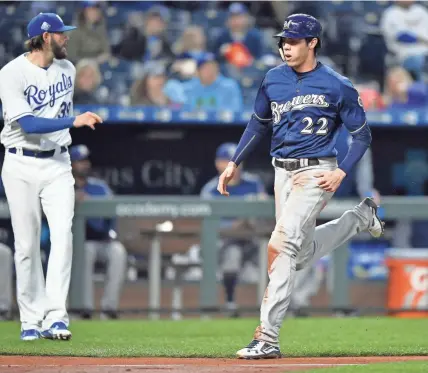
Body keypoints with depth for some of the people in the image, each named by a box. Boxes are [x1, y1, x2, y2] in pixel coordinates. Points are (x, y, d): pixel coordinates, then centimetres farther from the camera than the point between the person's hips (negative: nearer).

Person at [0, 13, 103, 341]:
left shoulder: (67, 69, 8)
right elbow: (27, 124, -21)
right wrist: (73, 121, -28)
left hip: (57, 165, 4)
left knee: (63, 234, -14)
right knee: (26, 244, 0)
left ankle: (55, 317, -18)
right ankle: (32, 320, 10)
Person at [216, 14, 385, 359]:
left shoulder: (337, 87, -9)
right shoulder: (273, 80, 5)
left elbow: (362, 136, -2)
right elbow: (259, 124, 19)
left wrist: (342, 172, -14)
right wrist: (235, 163, 12)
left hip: (316, 172, -7)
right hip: (283, 173, 7)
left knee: (282, 244, -19)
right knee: (304, 255, 15)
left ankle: (268, 338, -19)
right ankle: (361, 217, 42)